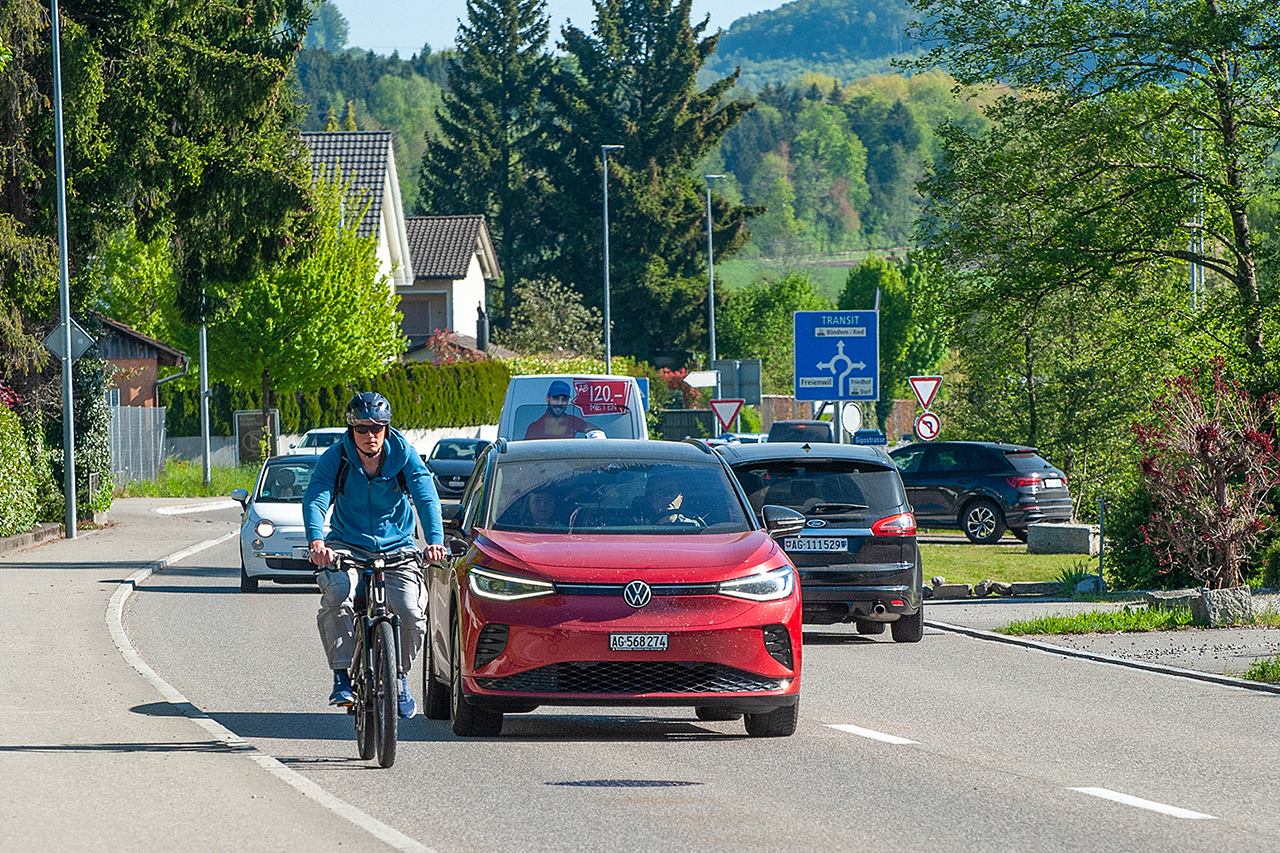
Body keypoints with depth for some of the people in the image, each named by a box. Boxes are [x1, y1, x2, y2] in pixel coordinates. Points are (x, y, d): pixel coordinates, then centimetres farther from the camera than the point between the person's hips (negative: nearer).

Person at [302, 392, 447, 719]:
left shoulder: (404, 455, -6)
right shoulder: (335, 458, -7)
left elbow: (427, 499, -17)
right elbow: (315, 499, -20)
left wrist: (434, 540, -36)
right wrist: (317, 542, -40)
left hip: (397, 549, 1)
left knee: (410, 612, -21)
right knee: (338, 597, -31)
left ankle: (400, 678, 7)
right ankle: (342, 676, -19)